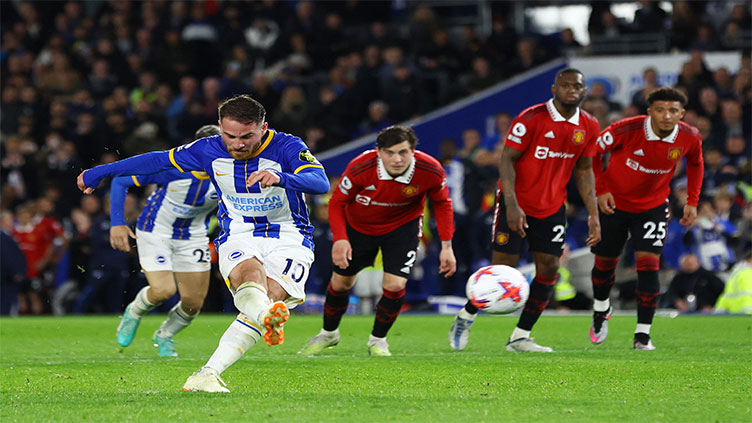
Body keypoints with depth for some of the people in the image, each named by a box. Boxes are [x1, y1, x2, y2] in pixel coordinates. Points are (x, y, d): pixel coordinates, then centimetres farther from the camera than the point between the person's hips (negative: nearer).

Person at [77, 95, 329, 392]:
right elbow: (160, 160, 12)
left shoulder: (286, 147, -12)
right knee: (251, 274, -34)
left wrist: (280, 178, -48)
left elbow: (321, 183, -27)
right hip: (238, 239, 2)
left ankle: (208, 375, -32)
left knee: (270, 298, -27)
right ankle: (268, 318, -68)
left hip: (289, 239, -1)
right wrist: (99, 173, 20)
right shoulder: (210, 151, -1)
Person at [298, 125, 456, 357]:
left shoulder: (431, 171, -28)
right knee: (341, 283, 10)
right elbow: (337, 202, -16)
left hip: (403, 225, 0)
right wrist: (340, 239, -27)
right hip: (358, 225, 0)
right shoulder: (360, 168, -32)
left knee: (395, 286, -14)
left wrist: (446, 246, -9)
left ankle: (378, 340, 14)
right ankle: (328, 334, 39)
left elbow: (442, 204, -6)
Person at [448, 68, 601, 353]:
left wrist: (593, 214, 7)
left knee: (549, 268, -3)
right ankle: (466, 317, 17)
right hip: (516, 204, -5)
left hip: (552, 207, 5)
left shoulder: (589, 127, 0)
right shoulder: (531, 118, -17)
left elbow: (583, 170, 11)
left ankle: (520, 337, 6)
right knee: (503, 266, -7)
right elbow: (507, 159, -15)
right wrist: (512, 204, -23)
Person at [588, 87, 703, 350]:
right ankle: (601, 309, 45)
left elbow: (695, 164, 7)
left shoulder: (690, 138, -16)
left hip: (653, 207, 1)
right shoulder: (627, 130, -27)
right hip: (614, 203, -1)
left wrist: (692, 202, 0)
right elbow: (593, 151, -10)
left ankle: (643, 335, -8)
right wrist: (600, 190, -14)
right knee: (605, 263, 13)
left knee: (649, 266, -14)